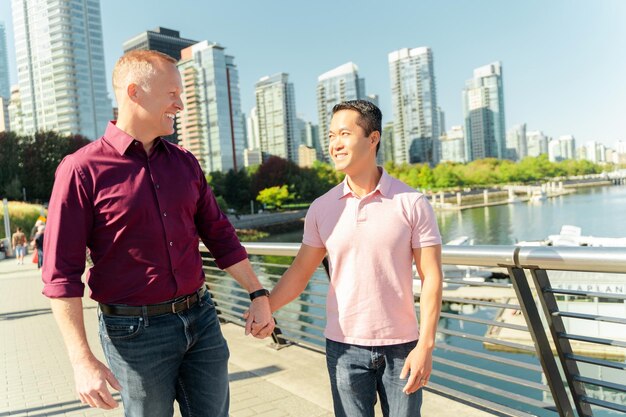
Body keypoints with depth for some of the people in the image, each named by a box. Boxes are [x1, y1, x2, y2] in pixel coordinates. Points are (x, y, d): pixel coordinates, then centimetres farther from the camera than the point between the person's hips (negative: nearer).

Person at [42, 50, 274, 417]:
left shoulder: (184, 162, 6)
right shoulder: (81, 170, -9)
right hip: (136, 331, -4)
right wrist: (83, 361, -13)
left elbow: (219, 234, 11)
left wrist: (258, 295, 7)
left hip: (201, 318, 5)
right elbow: (61, 274, -10)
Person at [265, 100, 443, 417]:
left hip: (401, 346, -1)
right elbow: (301, 271, 2)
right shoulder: (322, 208, -1)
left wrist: (425, 345, -12)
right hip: (344, 347, 2)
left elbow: (431, 277, -7)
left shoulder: (412, 203, -7)